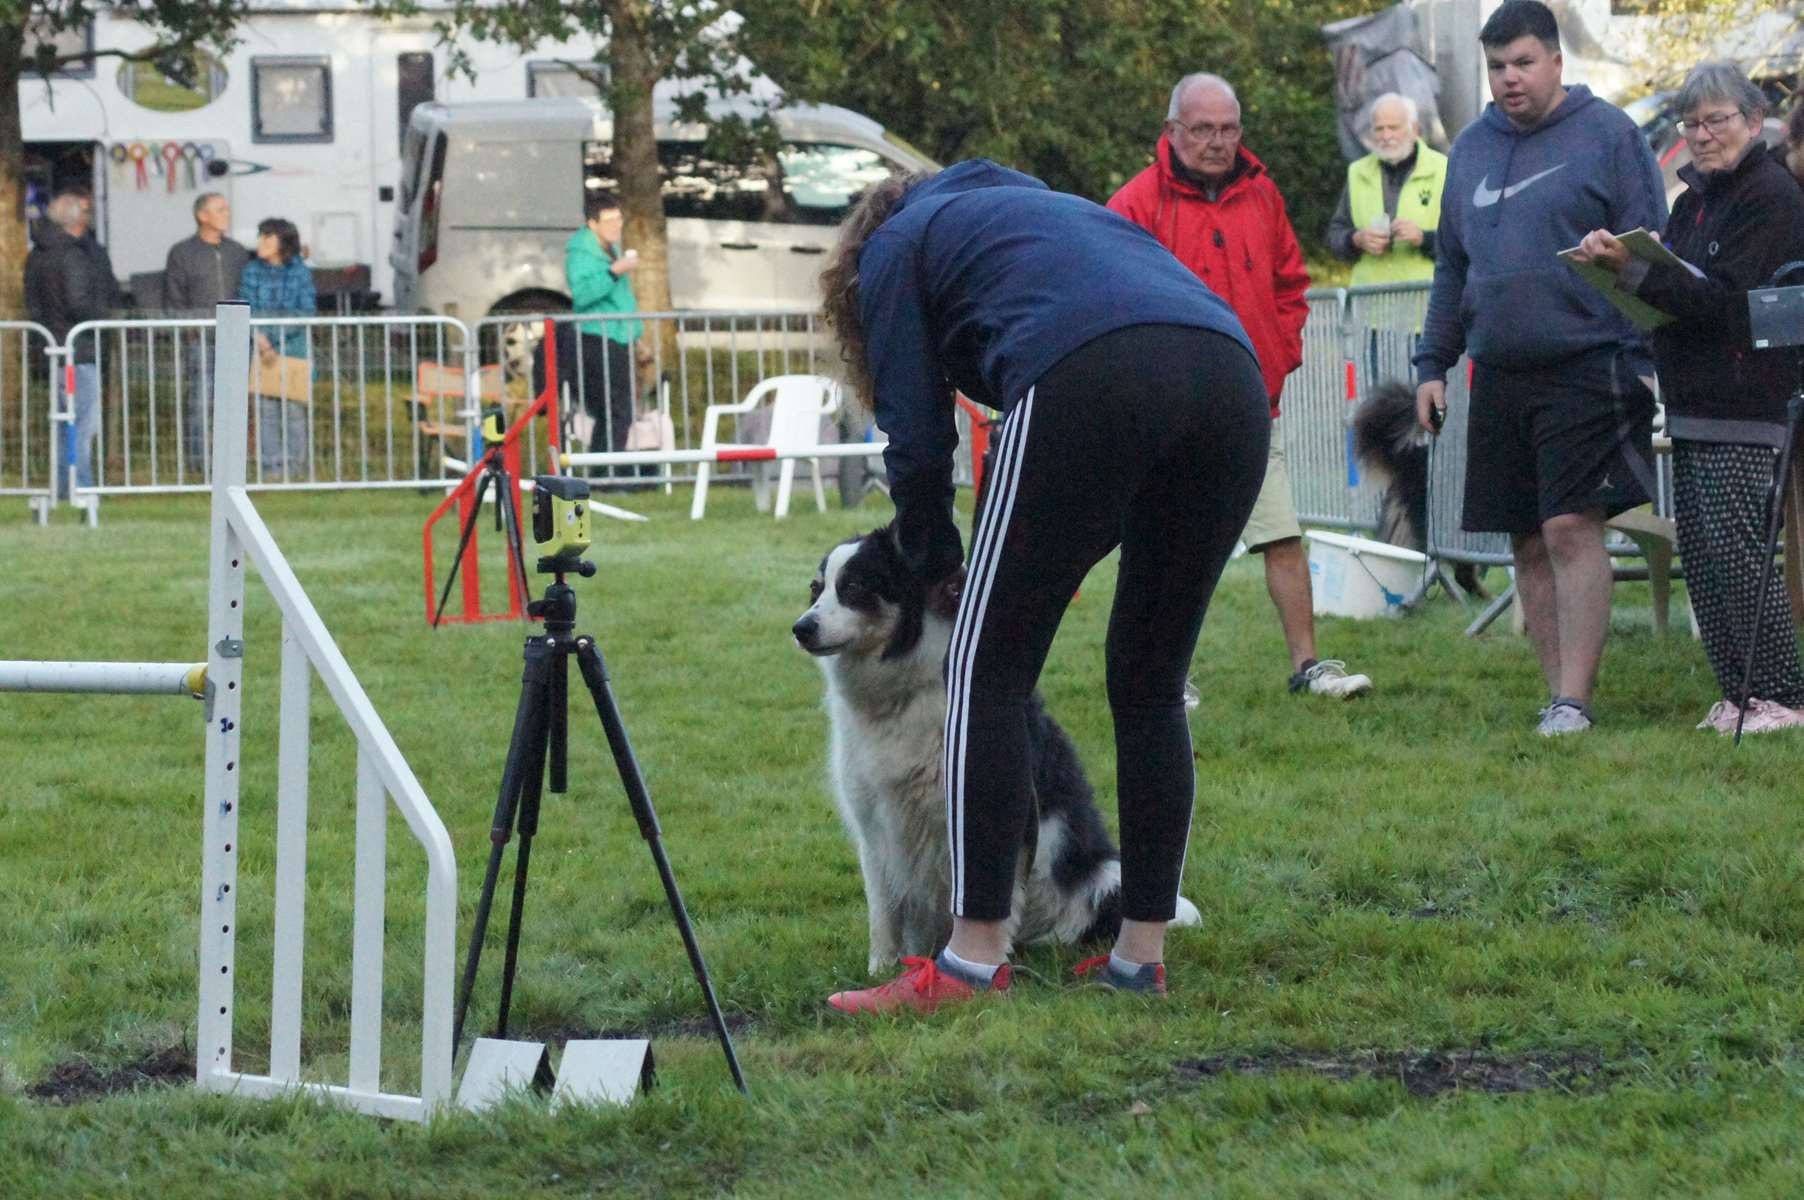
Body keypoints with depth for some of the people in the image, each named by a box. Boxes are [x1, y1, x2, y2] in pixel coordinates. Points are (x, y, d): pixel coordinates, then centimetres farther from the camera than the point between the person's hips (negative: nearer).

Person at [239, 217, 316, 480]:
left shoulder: (300, 273, -2)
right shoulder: (252, 271, 5)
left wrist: (273, 335, -14)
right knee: (266, 409, 0)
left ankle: (294, 464, 11)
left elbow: (307, 313, -5)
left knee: (293, 409, 1)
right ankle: (271, 465, 7)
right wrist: (260, 338, -13)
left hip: (294, 349, -2)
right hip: (263, 350, 2)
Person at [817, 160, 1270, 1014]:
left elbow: (917, 440, 18)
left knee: (987, 670, 2)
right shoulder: (1047, 206, 43)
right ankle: (1142, 954, 17)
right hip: (1233, 375, 6)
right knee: (1150, 683, 16)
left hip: (1094, 379, -6)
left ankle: (975, 958, -2)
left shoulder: (894, 247, 26)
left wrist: (933, 567, 34)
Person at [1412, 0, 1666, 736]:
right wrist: (1432, 364, 15)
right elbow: (1451, 266, 21)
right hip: (1499, 374, 6)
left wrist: (1642, 359, -11)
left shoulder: (1607, 134, -1)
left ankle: (1573, 699, -10)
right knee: (1528, 544, 6)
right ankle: (1556, 690, 13)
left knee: (1571, 529, -12)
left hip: (1585, 366, -6)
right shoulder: (1471, 148, 14)